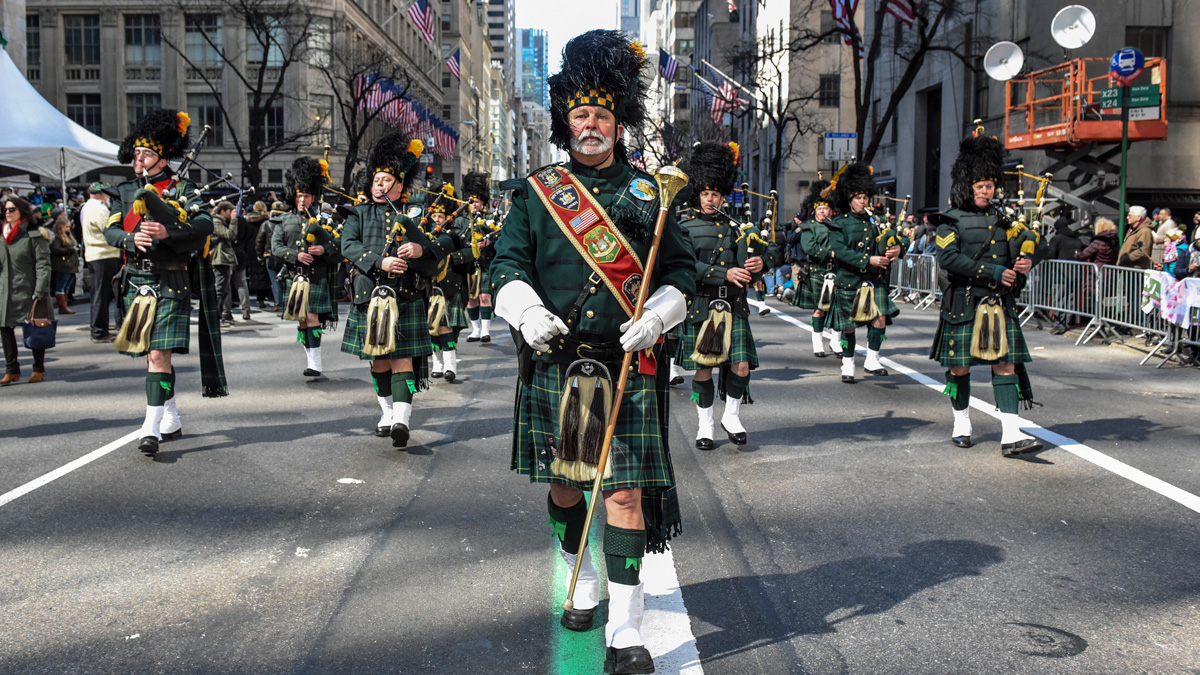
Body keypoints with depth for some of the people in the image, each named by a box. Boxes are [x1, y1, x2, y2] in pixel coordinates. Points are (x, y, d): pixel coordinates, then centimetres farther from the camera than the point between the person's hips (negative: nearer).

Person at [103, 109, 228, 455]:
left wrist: (167, 233, -29)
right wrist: (132, 239, -18)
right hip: (137, 281, 6)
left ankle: (152, 427, -12)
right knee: (149, 354, 13)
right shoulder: (125, 192, 14)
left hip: (170, 282, -6)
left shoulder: (181, 188, 0)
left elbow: (205, 224, -14)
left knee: (159, 353, -12)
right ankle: (172, 419, 27)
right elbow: (110, 231, 4)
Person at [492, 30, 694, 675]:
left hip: (628, 364, -1)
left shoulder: (647, 193, 7)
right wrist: (530, 315, -17)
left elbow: (681, 270, 10)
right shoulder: (536, 192, 6)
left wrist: (656, 318, -9)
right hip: (553, 361, 2)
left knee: (626, 491, -5)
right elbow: (507, 267, 2)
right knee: (563, 483, 15)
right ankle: (584, 585, 39)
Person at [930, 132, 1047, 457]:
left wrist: (1029, 258, -11)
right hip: (964, 304, -4)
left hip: (1000, 304, 4)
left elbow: (1037, 242, 13)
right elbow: (947, 258, -17)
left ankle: (1011, 436, -5)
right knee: (960, 367, 6)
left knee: (1006, 365, -3)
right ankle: (962, 425, 26)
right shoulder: (951, 221, -2)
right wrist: (993, 271, -21)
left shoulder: (1002, 218, 14)